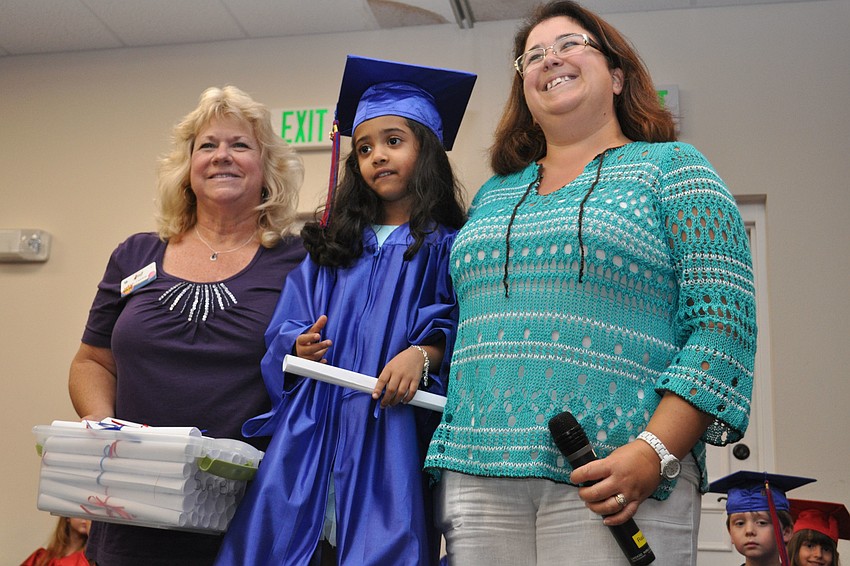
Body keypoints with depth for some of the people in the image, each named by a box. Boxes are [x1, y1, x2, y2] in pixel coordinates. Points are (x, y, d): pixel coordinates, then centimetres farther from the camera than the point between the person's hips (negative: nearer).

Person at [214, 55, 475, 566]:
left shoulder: (448, 247, 4)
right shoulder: (333, 248, 18)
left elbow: (461, 326, -6)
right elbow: (287, 328, 16)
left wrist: (422, 354, -22)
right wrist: (300, 345, -4)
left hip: (391, 433, -4)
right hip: (316, 427, 4)